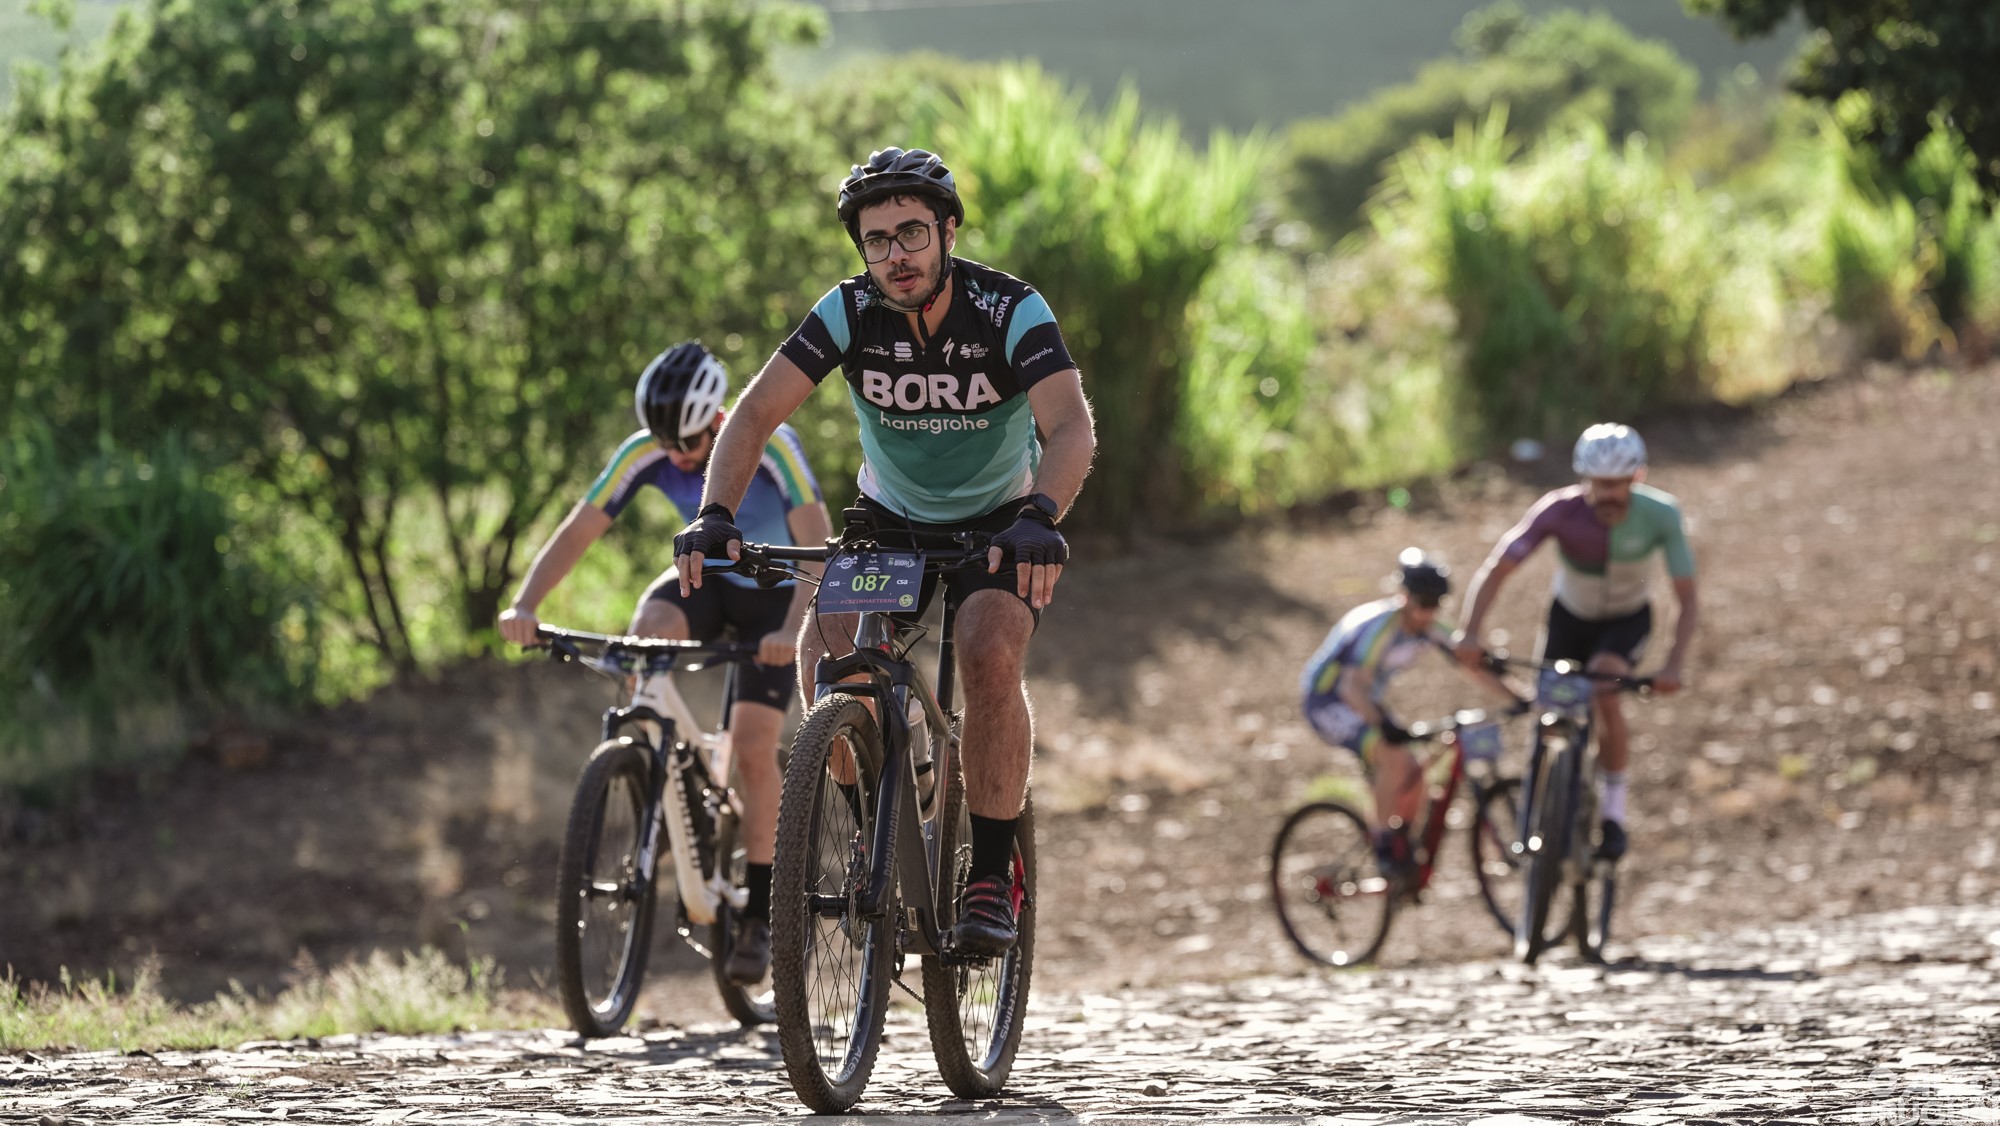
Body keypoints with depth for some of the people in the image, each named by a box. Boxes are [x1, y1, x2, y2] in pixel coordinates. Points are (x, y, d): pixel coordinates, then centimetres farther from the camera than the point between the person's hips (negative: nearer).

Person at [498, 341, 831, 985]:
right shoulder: (647, 454, -22)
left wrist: (794, 630, -56)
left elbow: (816, 545, -39)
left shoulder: (769, 448, -32)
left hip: (774, 591, -3)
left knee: (752, 750, -14)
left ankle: (759, 915, -4)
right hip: (706, 576, 3)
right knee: (648, 631, -32)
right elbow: (577, 531, -23)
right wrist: (524, 606, -39)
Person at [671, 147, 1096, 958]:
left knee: (991, 658, -30)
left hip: (999, 523, -2)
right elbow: (757, 412, -22)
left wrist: (1040, 518, -57)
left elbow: (1071, 427, -37)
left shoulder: (1010, 311, -25)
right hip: (890, 521, 3)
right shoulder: (850, 312, -18)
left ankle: (991, 876, -18)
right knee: (824, 658, -23)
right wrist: (715, 516, -39)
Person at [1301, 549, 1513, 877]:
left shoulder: (1428, 628, -7)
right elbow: (1352, 688, -42)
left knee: (1413, 776, -2)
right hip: (1326, 700, -8)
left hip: (1366, 702, 8)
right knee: (1394, 756, -28)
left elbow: (1472, 665, -2)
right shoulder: (1378, 626, -31)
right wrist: (1385, 725, -58)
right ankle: (1384, 847, -18)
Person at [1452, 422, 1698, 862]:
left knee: (1604, 690, -30)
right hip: (1570, 615, 2)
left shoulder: (1660, 516, -29)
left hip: (1627, 620, -2)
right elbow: (1495, 569, -33)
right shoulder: (1560, 511, -30)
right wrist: (1470, 632, -48)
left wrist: (1673, 666, -43)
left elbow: (1688, 602, -28)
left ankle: (1613, 807, -14)